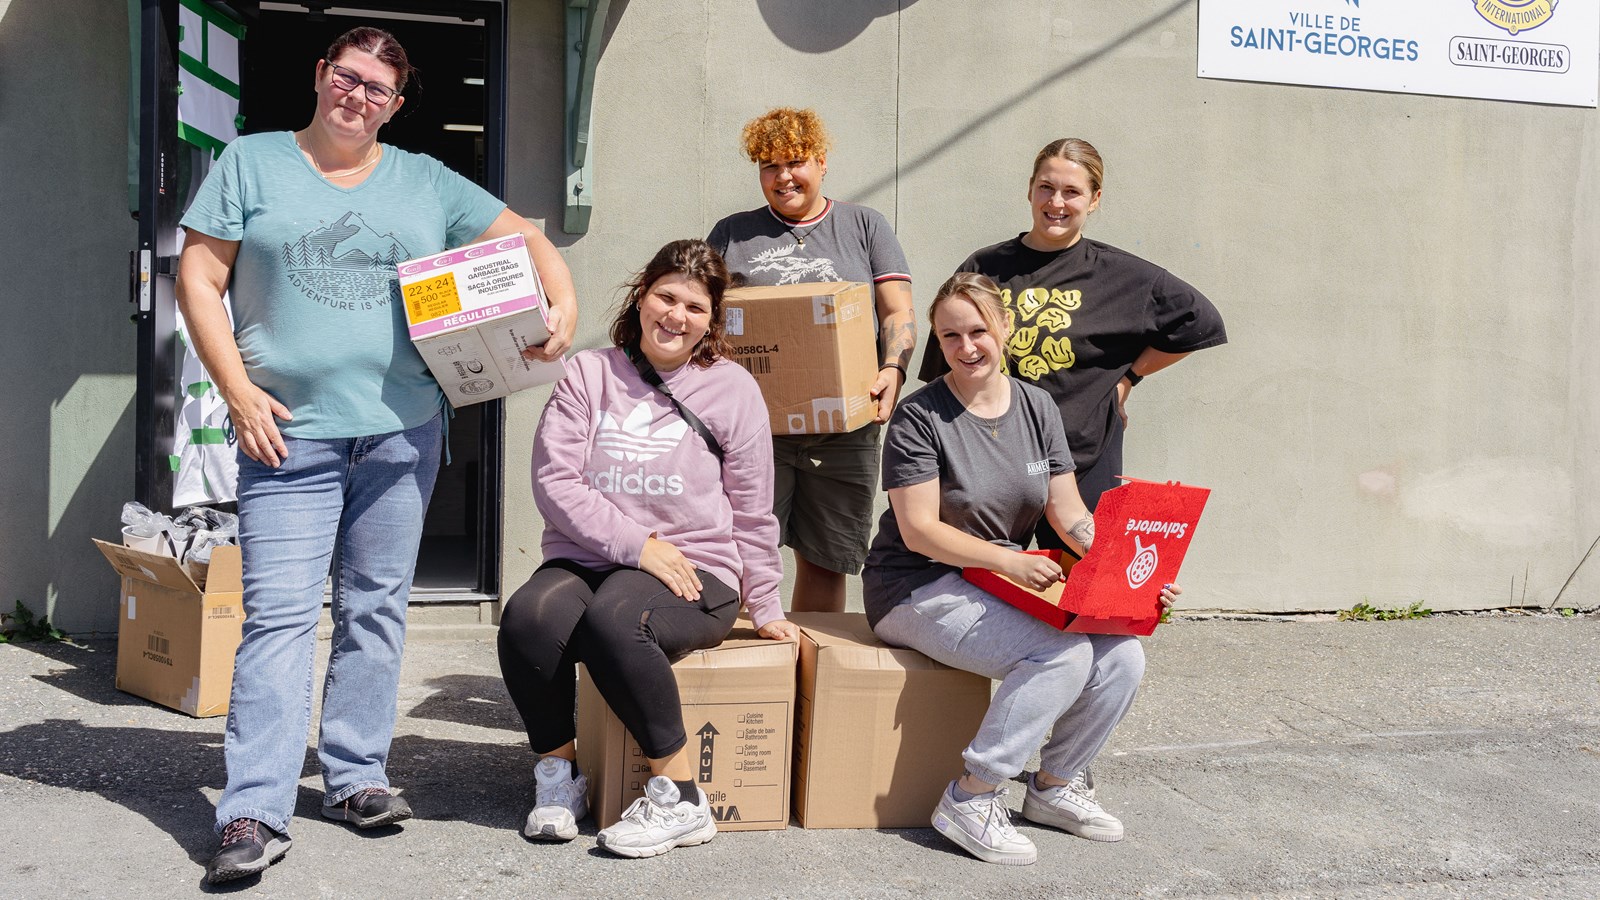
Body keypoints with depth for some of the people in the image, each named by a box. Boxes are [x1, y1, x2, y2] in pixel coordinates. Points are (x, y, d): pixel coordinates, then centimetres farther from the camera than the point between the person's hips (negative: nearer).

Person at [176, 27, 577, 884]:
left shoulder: (427, 183, 13)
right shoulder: (251, 163, 8)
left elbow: (523, 236, 15)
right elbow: (199, 279, 4)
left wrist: (563, 303, -6)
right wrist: (238, 392, -6)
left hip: (402, 429, 3)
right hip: (289, 431, -2)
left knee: (375, 609, 7)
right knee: (278, 615, -9)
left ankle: (355, 776, 19)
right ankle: (254, 813, -7)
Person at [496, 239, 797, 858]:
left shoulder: (731, 388, 8)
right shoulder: (590, 373, 8)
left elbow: (752, 515, 11)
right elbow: (553, 480, -3)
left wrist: (765, 609, 10)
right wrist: (637, 544, -13)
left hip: (694, 572, -2)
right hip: (586, 559, 2)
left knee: (613, 619, -35)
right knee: (527, 618, -31)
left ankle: (680, 799, -21)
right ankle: (558, 773, -6)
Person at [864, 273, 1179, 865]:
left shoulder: (1037, 407, 7)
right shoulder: (919, 418, -10)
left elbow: (1071, 517, 5)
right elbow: (919, 530, -16)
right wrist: (1010, 561, -26)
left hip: (1007, 583, 6)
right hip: (918, 590, -6)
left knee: (1122, 654, -15)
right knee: (1063, 657, -27)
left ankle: (1055, 785, 7)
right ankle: (969, 799, -15)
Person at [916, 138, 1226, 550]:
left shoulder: (1119, 273, 2)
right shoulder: (984, 269, 6)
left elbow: (1201, 321, 8)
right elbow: (947, 372, 11)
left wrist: (1127, 377, 4)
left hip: (1084, 459, -1)